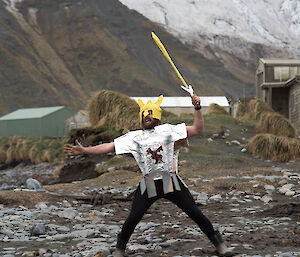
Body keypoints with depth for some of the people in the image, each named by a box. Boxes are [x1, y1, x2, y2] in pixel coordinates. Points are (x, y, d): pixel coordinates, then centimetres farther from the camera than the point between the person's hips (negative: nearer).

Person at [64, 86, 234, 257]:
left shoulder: (169, 130, 7)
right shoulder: (135, 137, 11)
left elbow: (197, 130, 1)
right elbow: (109, 147, 10)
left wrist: (198, 108, -12)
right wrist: (84, 151, 3)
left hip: (172, 183, -1)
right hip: (148, 185, 1)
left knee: (195, 213, -3)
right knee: (133, 219, -5)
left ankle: (218, 242, 12)